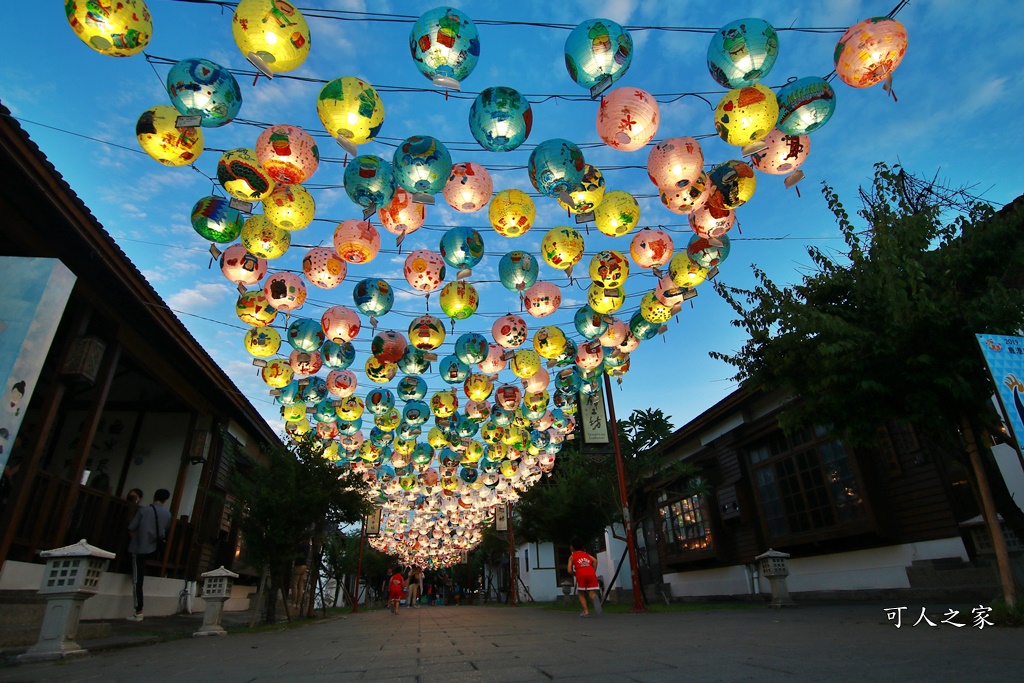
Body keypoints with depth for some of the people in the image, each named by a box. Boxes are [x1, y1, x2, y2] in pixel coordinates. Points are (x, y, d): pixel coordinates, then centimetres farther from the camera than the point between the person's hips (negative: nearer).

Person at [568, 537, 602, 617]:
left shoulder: (572, 556, 20)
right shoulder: (587, 554, 28)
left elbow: (569, 570, 9)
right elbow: (595, 560, 9)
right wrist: (594, 571, 13)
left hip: (581, 575, -2)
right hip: (591, 574, 2)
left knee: (581, 594, 16)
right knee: (592, 593, 3)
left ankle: (586, 612, 4)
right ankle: (595, 598, -31)